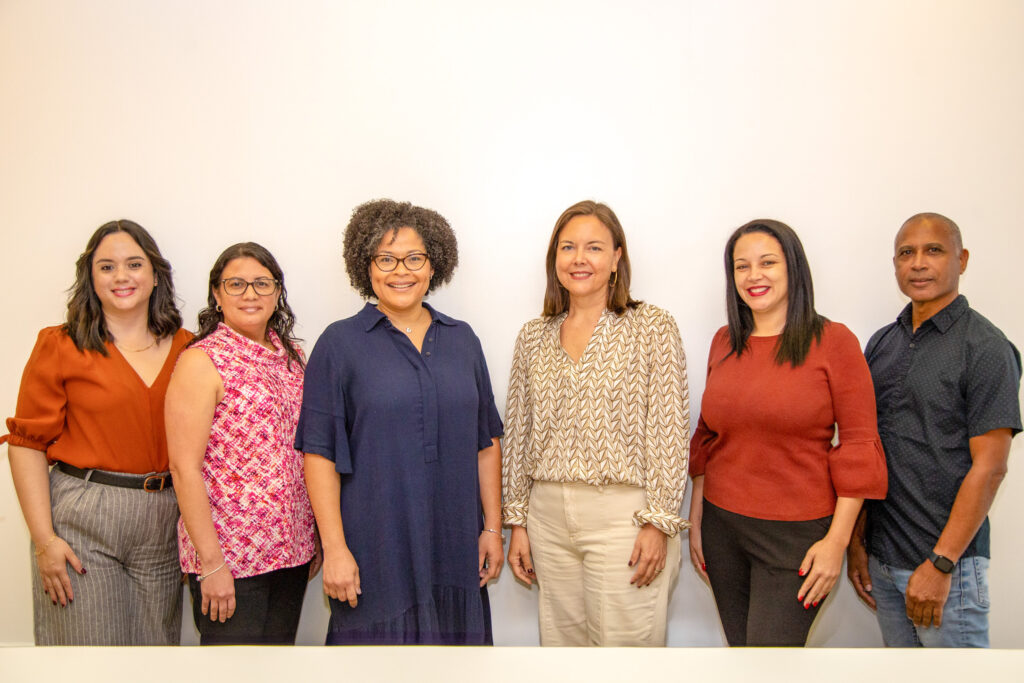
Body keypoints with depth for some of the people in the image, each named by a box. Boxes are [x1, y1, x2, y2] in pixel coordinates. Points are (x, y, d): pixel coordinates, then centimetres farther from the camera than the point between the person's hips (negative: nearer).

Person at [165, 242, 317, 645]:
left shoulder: (291, 356, 8)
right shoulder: (202, 361, -10)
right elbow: (185, 468, -14)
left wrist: (315, 537, 11)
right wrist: (211, 563, -16)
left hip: (291, 549, 6)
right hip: (229, 553, -6)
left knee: (281, 643, 17)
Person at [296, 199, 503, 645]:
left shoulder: (462, 340, 8)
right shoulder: (340, 343, -3)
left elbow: (486, 442, 10)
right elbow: (319, 453, -6)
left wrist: (492, 527, 7)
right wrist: (334, 548, -10)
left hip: (454, 549, 3)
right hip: (374, 552, -3)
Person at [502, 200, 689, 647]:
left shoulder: (652, 327, -4)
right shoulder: (534, 336, 9)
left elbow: (669, 432, -7)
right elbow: (518, 433, 11)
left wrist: (659, 522, -11)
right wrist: (516, 521, 10)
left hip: (623, 515, -4)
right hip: (548, 516, 4)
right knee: (560, 640, 14)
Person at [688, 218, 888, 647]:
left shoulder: (833, 341, -8)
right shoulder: (724, 342, 6)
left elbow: (859, 445, -8)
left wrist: (837, 539, -11)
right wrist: (695, 519, 11)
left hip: (797, 533, -5)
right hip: (722, 526, 5)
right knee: (740, 644, 16)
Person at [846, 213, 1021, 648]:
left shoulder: (985, 348, -10)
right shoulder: (881, 344, 7)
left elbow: (989, 468, -15)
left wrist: (940, 564, -17)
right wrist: (856, 540, 7)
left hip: (948, 564, -5)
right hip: (881, 559, 6)